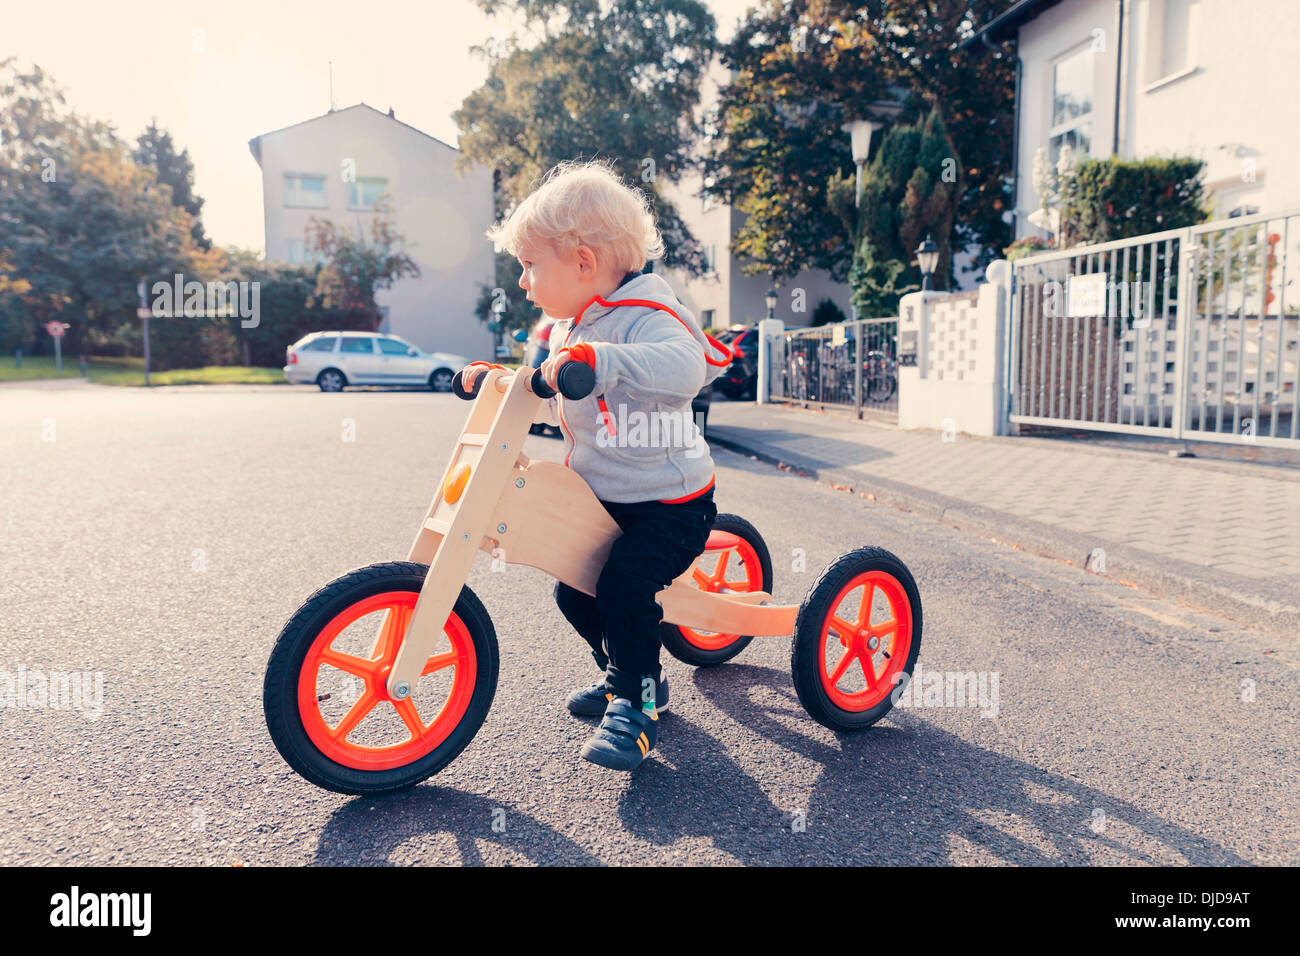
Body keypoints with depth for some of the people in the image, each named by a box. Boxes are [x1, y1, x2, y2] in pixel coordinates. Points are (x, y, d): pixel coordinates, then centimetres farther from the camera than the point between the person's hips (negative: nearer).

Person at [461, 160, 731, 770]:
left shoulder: (644, 313, -20)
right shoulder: (572, 327, 10)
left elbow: (685, 365, -42)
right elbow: (553, 403, 25)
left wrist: (597, 360, -52)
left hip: (668, 501, -9)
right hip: (605, 499, 9)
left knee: (623, 586, -22)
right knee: (573, 589, 9)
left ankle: (636, 706, 0)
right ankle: (626, 674, 32)